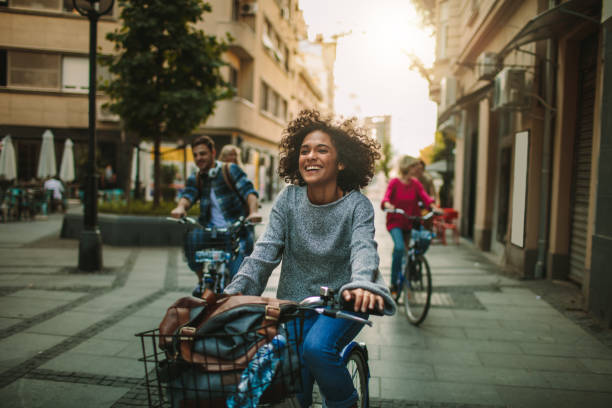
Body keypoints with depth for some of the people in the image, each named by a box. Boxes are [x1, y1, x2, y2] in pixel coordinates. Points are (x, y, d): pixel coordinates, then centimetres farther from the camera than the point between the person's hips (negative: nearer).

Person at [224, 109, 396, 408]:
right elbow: (265, 250, -9)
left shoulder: (357, 205, -9)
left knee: (317, 347, -29)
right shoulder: (288, 199, -4)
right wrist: (235, 290, -23)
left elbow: (363, 247, -24)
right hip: (296, 303, 2)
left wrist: (362, 285, -46)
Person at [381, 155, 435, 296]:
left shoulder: (416, 183, 4)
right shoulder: (394, 182, -5)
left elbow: (425, 197, -8)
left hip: (410, 222, 5)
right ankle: (393, 283, -15)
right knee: (399, 247, -26)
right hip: (395, 222, -5)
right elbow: (386, 198, -17)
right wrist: (388, 205, -40)